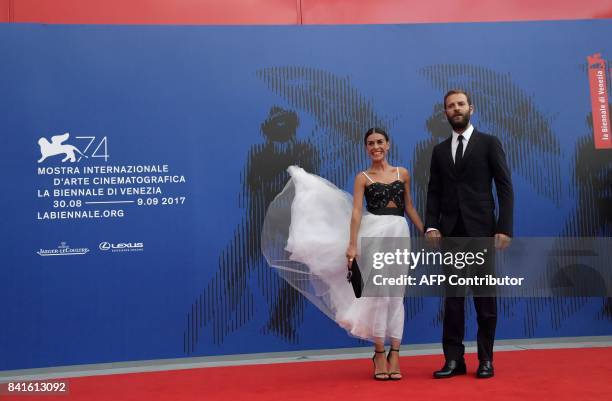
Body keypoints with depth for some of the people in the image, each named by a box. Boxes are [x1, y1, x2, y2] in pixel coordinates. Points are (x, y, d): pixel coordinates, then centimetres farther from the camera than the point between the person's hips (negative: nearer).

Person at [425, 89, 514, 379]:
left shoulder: (489, 143, 4)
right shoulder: (440, 151, 15)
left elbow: (505, 188, -1)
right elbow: (434, 193, 11)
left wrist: (504, 228, -10)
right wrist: (431, 226, -3)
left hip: (481, 230, -3)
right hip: (450, 233, 3)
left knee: (485, 296, 3)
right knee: (452, 297, 3)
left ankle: (486, 359, 13)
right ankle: (454, 359, 8)